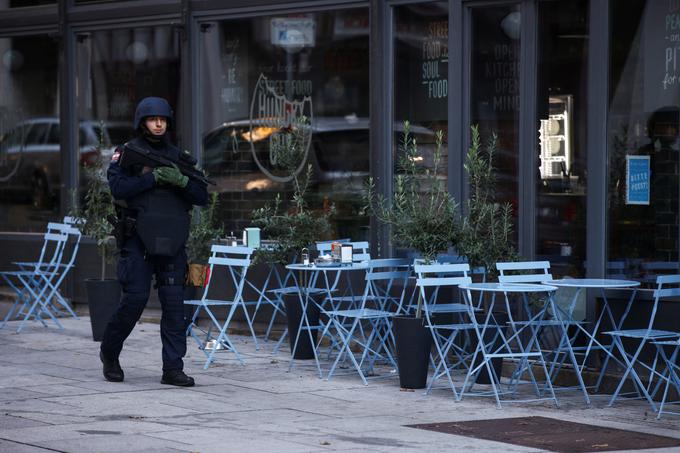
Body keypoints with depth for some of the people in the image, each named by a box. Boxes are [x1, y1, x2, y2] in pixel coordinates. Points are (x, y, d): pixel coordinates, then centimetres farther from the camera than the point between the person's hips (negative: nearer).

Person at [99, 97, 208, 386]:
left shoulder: (178, 156, 14)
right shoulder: (127, 153, 3)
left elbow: (202, 197, 10)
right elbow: (118, 187, -13)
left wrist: (182, 181, -9)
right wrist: (154, 177, -17)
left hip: (172, 242, 4)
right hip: (138, 240, -4)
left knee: (174, 302, -2)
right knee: (135, 298, -6)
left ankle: (173, 368, -1)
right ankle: (109, 352, 17)